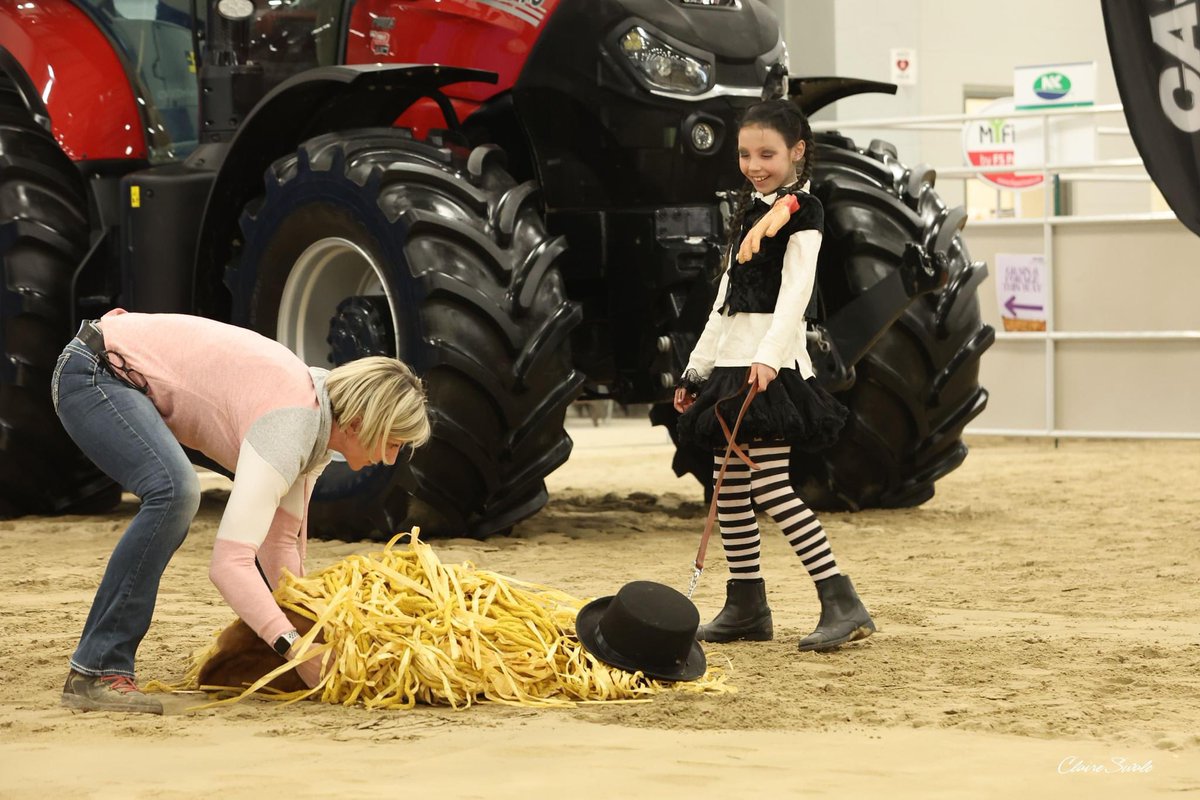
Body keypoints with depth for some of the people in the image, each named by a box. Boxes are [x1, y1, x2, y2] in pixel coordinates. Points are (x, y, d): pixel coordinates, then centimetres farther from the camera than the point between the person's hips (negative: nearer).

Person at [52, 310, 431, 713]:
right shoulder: (288, 429, -27)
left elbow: (281, 541, 8)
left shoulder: (319, 423, 3)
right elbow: (229, 562, -34)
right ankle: (95, 672, -27)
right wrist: (293, 646, -38)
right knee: (175, 493, -29)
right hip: (90, 373, -10)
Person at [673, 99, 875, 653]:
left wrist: (768, 356, -31)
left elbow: (795, 290, -18)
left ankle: (841, 602, -17)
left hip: (772, 359, -8)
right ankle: (746, 607, 14)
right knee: (729, 486, 7)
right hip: (731, 356, 8)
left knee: (769, 485, -15)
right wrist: (696, 370, 20)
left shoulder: (802, 211, -5)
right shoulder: (749, 211, 18)